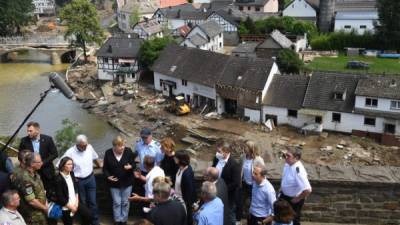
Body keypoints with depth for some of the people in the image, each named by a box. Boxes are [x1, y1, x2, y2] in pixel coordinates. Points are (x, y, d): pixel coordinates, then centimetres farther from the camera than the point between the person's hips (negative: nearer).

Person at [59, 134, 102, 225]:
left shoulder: (89, 147, -9)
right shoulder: (70, 152, -20)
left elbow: (95, 157, 11)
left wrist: (101, 165, 17)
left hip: (90, 178, 2)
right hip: (78, 181, -2)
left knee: (93, 202, 9)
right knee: (82, 203, 13)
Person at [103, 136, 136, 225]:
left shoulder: (128, 151, -12)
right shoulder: (108, 153, -10)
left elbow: (134, 164, -5)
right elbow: (105, 168, -2)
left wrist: (130, 166, -28)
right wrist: (108, 176, -18)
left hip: (127, 182, 0)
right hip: (114, 183, 0)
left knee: (125, 202, 13)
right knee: (116, 203, 10)